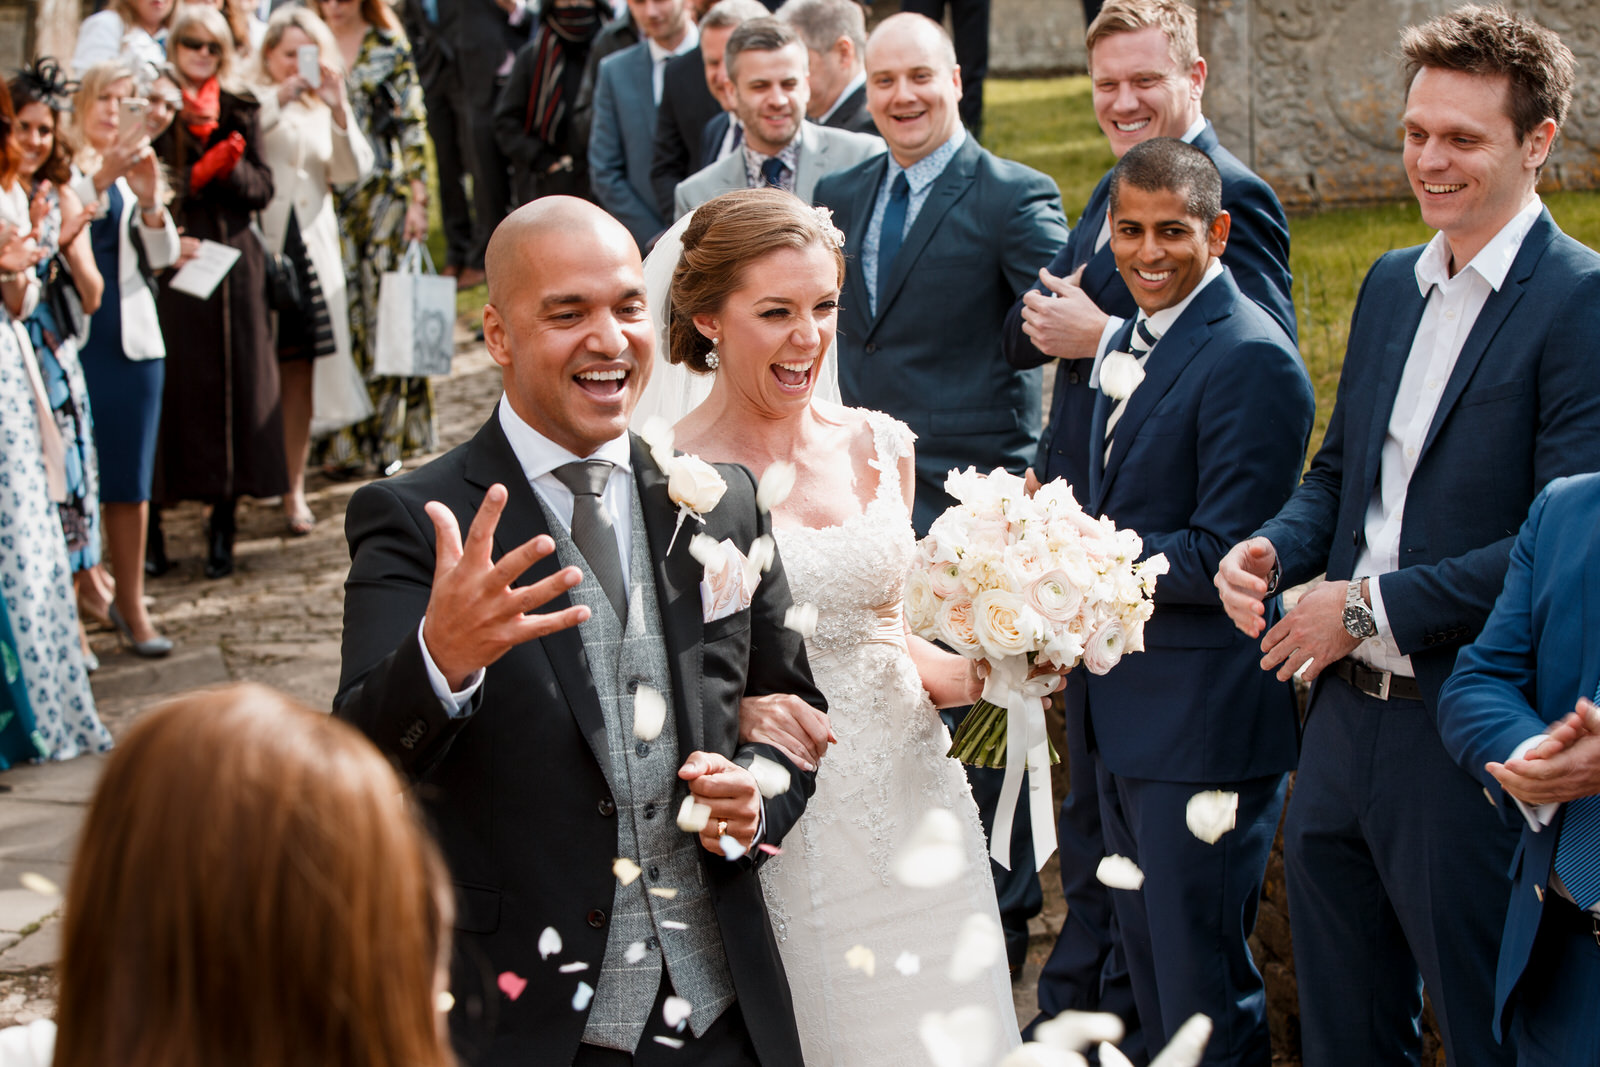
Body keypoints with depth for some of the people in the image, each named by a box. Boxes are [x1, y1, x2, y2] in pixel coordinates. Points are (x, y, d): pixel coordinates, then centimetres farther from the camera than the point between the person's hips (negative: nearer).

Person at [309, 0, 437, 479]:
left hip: (383, 193, -1)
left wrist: (417, 200, -3)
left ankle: (389, 437, 5)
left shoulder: (390, 47, 4)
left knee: (384, 310, -2)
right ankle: (343, 443, 3)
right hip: (326, 197, 1)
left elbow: (413, 126, 2)